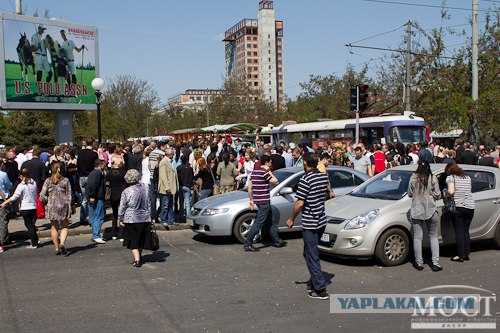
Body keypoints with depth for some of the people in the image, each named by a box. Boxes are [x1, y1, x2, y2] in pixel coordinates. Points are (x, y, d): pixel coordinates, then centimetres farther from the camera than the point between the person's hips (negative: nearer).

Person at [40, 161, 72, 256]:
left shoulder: (48, 181, -1)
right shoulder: (65, 180, -2)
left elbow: (42, 195, -4)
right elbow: (69, 195, -1)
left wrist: (48, 202, 14)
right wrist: (69, 208, 4)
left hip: (52, 206, 1)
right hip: (63, 205, -1)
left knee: (54, 227, 11)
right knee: (64, 227, 8)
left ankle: (57, 249, 14)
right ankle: (62, 243, -14)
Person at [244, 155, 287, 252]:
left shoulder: (254, 172, 12)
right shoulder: (264, 172, -16)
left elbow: (250, 187, 13)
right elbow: (275, 181, -11)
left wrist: (251, 200, 16)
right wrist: (269, 171, -4)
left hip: (258, 201, 10)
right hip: (264, 201, -10)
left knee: (271, 222, 19)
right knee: (258, 224, -6)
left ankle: (277, 241, 29)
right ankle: (247, 244, -5)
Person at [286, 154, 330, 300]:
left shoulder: (306, 179, -18)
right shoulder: (324, 176, 5)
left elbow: (299, 203, -19)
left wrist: (291, 219, -7)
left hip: (310, 223, -8)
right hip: (322, 221, 8)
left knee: (312, 256, -1)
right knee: (311, 253, 21)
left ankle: (321, 290, 0)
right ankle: (313, 283, 30)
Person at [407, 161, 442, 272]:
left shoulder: (413, 178, -3)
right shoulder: (433, 178, -5)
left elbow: (409, 194, 5)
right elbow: (437, 195, -2)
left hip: (416, 211, 0)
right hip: (430, 211, 0)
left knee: (417, 237, 6)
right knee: (433, 236, 11)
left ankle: (419, 263, 8)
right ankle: (435, 263, 8)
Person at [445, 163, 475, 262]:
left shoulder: (451, 177, -2)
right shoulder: (468, 177, 15)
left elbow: (451, 192, -15)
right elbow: (470, 191, 11)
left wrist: (445, 194, 4)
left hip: (458, 206, -5)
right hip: (470, 206, 5)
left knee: (459, 232, 0)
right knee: (466, 231, 14)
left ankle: (460, 255, 0)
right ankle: (466, 254, 16)